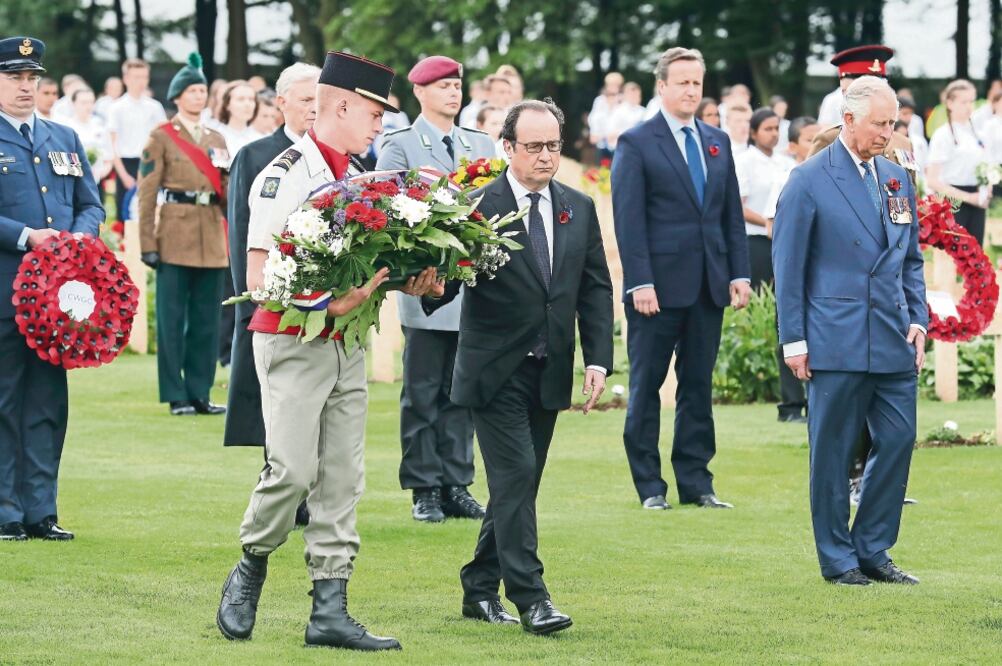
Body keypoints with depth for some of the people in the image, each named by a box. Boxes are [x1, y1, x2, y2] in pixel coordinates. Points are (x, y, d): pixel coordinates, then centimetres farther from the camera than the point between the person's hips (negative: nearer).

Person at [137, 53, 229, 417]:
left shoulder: (216, 140, 16)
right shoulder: (161, 138, 1)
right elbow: (147, 194, -3)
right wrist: (147, 244, -9)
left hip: (211, 238, 5)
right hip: (175, 236, -5)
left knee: (207, 319, 5)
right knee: (172, 318, -2)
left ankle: (199, 393, 11)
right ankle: (176, 396, 2)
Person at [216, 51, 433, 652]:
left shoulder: (362, 176, 13)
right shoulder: (284, 175, -11)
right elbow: (258, 275, -15)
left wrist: (408, 282, 1)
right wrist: (327, 304, -27)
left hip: (348, 346, 7)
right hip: (292, 343, -7)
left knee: (343, 479, 3)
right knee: (293, 470, -11)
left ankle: (330, 611, 5)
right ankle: (249, 574, 13)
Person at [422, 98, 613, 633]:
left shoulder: (579, 209, 8)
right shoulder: (478, 207, -9)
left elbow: (595, 288, 10)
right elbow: (452, 275, -12)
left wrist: (598, 359, 2)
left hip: (550, 372, 5)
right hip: (495, 369, -5)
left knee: (519, 484, 10)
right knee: (515, 475, -12)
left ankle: (480, 589, 21)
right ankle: (530, 597, -12)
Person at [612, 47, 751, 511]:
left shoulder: (718, 143, 13)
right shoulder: (636, 143, -3)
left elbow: (732, 214, 14)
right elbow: (628, 219, -9)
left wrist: (739, 273, 5)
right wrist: (639, 282, -16)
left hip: (709, 284, 5)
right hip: (658, 286, -5)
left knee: (698, 386, 8)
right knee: (646, 386, 2)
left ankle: (696, 483, 13)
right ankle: (649, 486, 7)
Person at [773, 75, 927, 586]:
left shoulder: (897, 179, 12)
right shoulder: (809, 181, -5)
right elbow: (788, 266, -4)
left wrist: (918, 318, 7)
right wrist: (794, 340, -7)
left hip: (894, 342, 5)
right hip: (837, 343, -5)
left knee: (899, 440, 3)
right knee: (833, 451, 2)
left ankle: (872, 551, 15)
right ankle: (837, 558, 11)